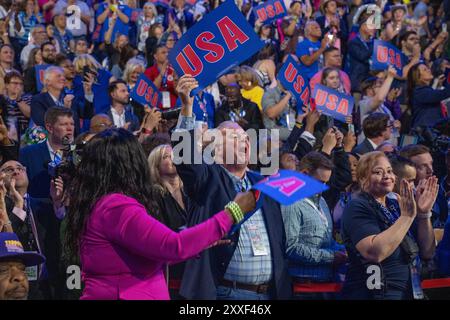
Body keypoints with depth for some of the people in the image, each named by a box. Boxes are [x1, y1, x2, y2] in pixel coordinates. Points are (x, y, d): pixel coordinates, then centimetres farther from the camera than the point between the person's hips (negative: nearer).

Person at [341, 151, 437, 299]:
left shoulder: (396, 205, 8)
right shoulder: (357, 207, -11)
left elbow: (427, 253, 5)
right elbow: (374, 253, -28)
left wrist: (423, 213, -7)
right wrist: (407, 216, -24)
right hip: (373, 294, -7)